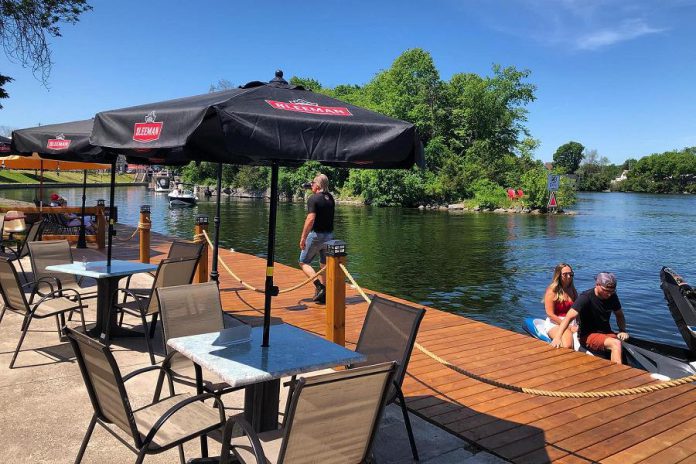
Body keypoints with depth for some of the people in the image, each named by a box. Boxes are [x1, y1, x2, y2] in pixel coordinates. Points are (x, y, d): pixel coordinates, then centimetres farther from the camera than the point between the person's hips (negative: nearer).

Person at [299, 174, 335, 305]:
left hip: (316, 235, -6)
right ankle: (323, 295, 19)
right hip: (329, 236, 6)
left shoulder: (313, 198, -14)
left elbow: (310, 219, -23)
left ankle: (319, 285, -11)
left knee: (304, 262, 8)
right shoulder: (331, 198, 7)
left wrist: (303, 237, -18)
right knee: (325, 265, 14)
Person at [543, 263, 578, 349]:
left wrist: (578, 325, -6)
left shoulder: (573, 291, 16)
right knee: (567, 345, -33)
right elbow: (550, 314, -9)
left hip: (572, 323, 5)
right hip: (555, 323, -5)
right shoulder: (552, 291, -3)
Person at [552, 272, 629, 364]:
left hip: (606, 332, 6)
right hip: (588, 335, -6)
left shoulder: (612, 296, 3)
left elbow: (619, 315, 20)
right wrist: (557, 337, -38)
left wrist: (623, 330, -1)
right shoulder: (586, 297, -17)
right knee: (616, 344, -30)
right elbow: (569, 317, -26)